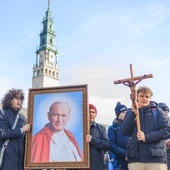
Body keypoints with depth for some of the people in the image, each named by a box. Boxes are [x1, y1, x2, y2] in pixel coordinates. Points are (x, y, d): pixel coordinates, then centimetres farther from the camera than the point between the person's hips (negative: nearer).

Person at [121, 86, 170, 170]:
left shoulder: (157, 111, 9)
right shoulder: (131, 113, 14)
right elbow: (124, 131, 0)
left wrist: (147, 137, -13)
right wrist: (133, 112, -8)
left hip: (156, 158, -1)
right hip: (135, 159, 2)